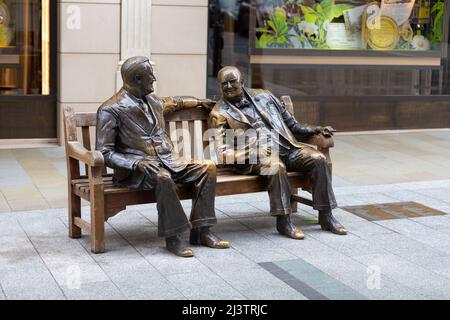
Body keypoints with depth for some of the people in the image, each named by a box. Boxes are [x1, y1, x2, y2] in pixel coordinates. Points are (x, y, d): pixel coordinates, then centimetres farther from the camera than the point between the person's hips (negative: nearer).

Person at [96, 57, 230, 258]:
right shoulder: (111, 110, -6)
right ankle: (172, 238, -26)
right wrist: (138, 163, -25)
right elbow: (105, 152, -11)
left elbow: (172, 102, 43)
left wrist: (198, 102, 53)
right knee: (163, 178, -38)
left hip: (168, 161, 7)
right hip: (136, 168, -7)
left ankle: (200, 232, -12)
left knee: (208, 167, -11)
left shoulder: (153, 101, 17)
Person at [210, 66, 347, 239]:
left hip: (287, 147, 5)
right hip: (254, 155, -4)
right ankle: (283, 221, -28)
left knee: (318, 159, -19)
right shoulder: (220, 113, 6)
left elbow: (292, 125, 22)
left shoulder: (263, 96, 19)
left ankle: (326, 216, -14)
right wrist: (253, 153, -18)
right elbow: (223, 153, -3)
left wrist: (316, 130, 6)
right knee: (276, 166, -37)